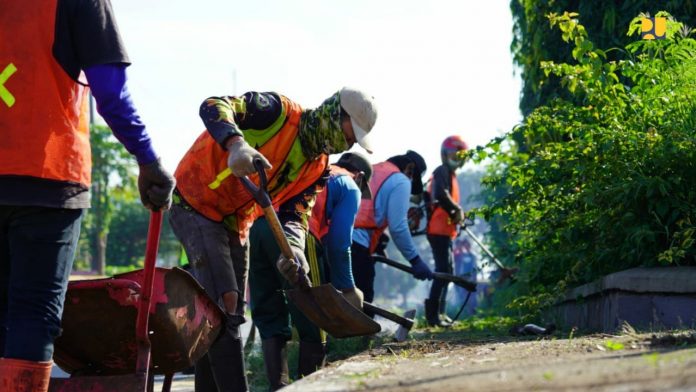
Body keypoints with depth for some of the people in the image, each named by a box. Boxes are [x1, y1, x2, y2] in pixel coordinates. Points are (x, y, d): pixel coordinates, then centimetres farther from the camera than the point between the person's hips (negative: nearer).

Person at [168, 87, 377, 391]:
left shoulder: (317, 167, 4)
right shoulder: (279, 112, -19)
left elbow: (296, 214, -4)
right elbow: (214, 106, -30)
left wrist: (293, 248, -27)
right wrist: (236, 144, -49)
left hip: (235, 224, 9)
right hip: (195, 204, -9)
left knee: (230, 316, 12)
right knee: (224, 302, -19)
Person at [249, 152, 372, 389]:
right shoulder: (349, 187, 19)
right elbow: (338, 243, 8)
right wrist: (347, 288, 16)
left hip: (255, 225, 6)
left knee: (269, 318, 13)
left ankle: (278, 387, 9)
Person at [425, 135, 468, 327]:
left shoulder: (451, 174, 22)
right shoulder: (442, 172, -9)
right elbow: (441, 196, -25)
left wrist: (457, 214, 6)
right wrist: (457, 210, -16)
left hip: (446, 230, 11)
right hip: (438, 229, -11)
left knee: (447, 271, 14)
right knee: (443, 270, -14)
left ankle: (440, 312, 18)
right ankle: (433, 313, -17)